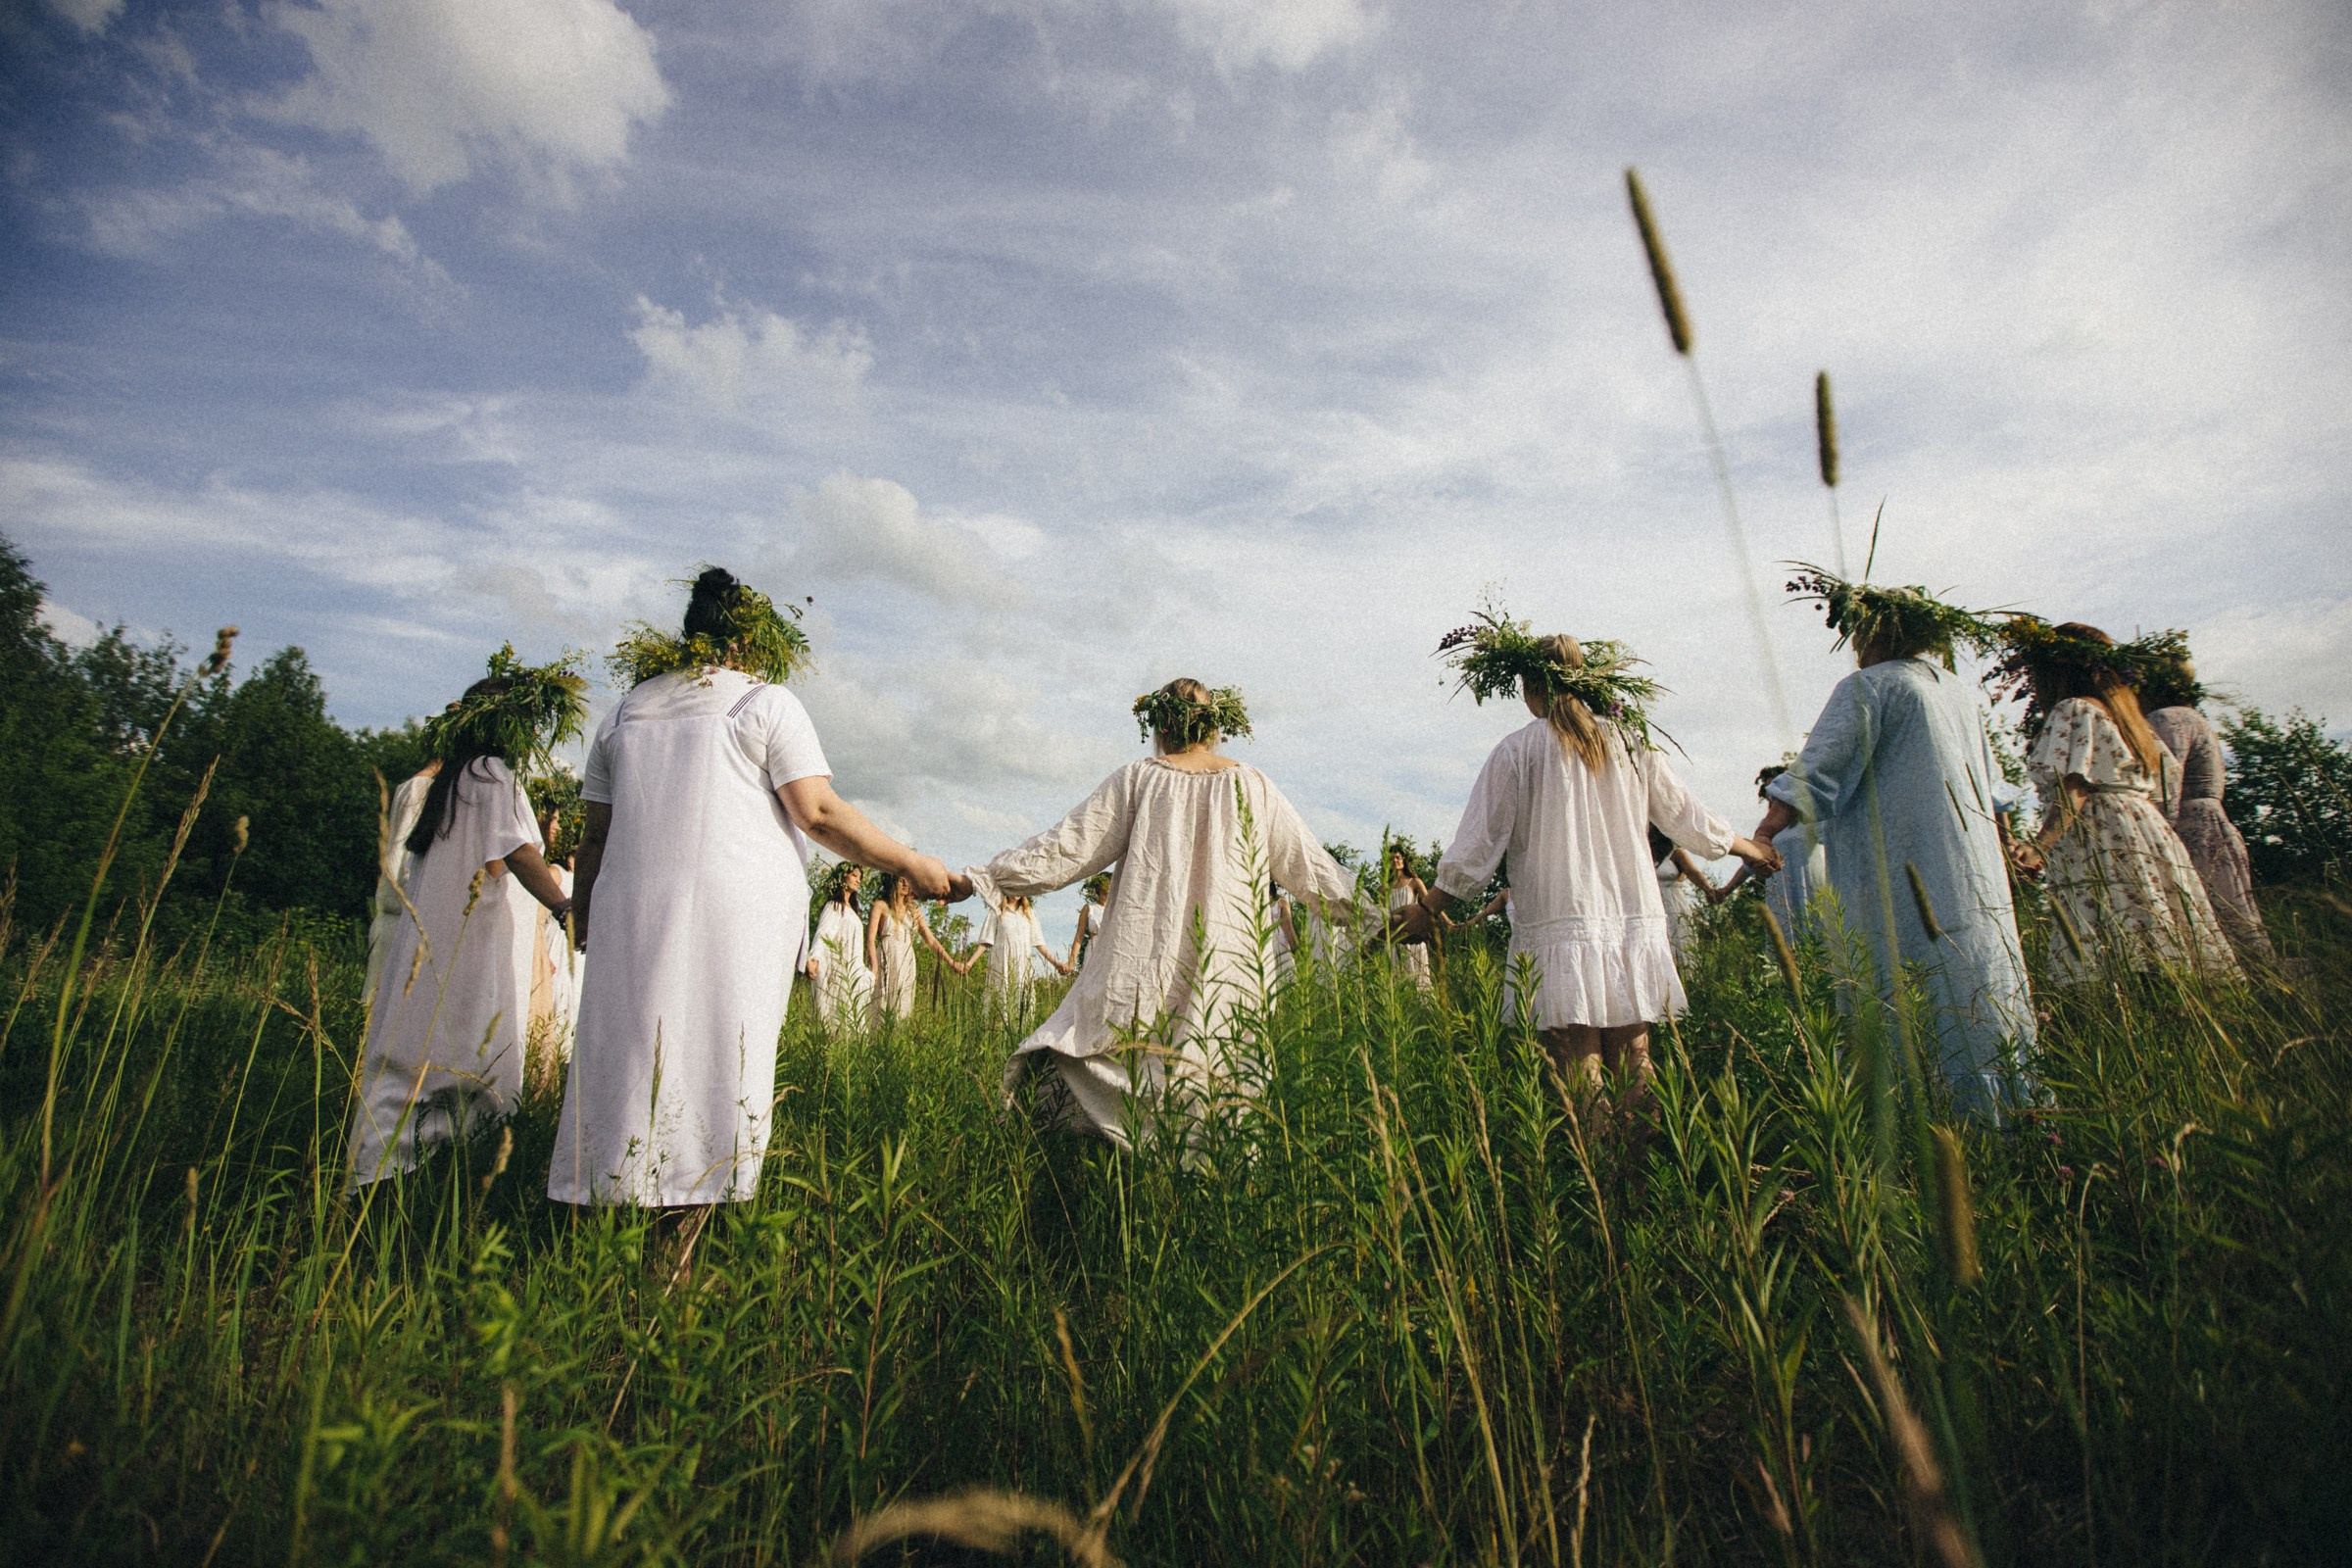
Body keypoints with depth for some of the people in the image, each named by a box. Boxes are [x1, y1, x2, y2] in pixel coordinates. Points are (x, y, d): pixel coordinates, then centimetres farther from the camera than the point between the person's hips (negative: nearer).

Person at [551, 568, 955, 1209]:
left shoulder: (624, 712, 19)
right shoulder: (767, 703, 2)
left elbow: (595, 833, 19)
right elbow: (817, 813, -8)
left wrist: (583, 910, 29)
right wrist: (911, 864, -2)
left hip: (633, 911, 5)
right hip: (739, 912, -5)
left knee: (626, 1057, 7)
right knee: (722, 1062, -3)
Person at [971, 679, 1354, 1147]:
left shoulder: (1139, 779, 1)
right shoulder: (1252, 785, 7)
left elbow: (1066, 848, 0)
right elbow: (1308, 864, 12)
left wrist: (981, 879, 8)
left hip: (1144, 966, -2)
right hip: (1227, 965, 2)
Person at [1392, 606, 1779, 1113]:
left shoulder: (1517, 751, -3)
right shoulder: (1630, 739, 8)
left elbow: (1477, 845, -4)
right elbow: (1685, 817, 18)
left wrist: (1425, 908, 4)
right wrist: (1751, 848, 36)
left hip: (1561, 929, -4)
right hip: (1634, 923, 4)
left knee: (1578, 1068, -2)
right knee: (1634, 1066, 10)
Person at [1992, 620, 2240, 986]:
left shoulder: (2073, 710, -4)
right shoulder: (2119, 711, 24)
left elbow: (2074, 790, -16)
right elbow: (2170, 768, 28)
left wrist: (2040, 845, -24)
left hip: (2105, 846, -10)